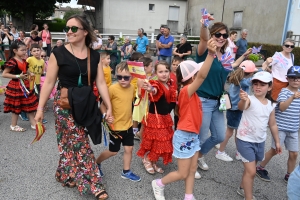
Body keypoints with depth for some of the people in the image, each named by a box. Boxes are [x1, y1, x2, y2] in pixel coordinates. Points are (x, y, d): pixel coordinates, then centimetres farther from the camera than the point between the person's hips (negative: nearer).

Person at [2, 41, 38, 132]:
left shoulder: (24, 61, 6)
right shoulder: (12, 61, -19)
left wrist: (29, 74, 5)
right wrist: (18, 76, -23)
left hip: (25, 85, 8)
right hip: (16, 86, -8)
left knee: (30, 104, 11)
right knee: (16, 106, 5)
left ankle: (33, 124, 20)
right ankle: (13, 126, 21)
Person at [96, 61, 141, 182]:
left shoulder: (132, 88, -2)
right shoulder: (113, 89, -21)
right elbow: (103, 104, -15)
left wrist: (129, 117, 9)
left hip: (128, 125, 5)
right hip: (116, 126, -5)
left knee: (129, 149, 13)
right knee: (113, 151, 10)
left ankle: (126, 172, 31)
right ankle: (96, 163, 36)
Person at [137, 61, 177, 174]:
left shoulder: (171, 85, 3)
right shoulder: (156, 84, -19)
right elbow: (155, 91, -45)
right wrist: (151, 89, -67)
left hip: (166, 117, 7)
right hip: (154, 117, -7)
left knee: (164, 142, 14)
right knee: (155, 141, -1)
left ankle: (154, 162, 33)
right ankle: (146, 159, 26)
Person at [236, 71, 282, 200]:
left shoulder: (270, 105, 1)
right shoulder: (250, 100, -18)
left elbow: (273, 125, 13)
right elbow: (241, 107, -44)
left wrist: (277, 141, 18)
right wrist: (243, 100, -66)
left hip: (260, 141, 6)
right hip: (245, 140, -6)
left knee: (250, 168, 22)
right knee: (251, 171, -8)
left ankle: (242, 188, 44)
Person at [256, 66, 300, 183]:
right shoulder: (284, 91, -12)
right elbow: (282, 107, -30)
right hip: (280, 127, -5)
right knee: (274, 150, 3)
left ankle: (289, 176, 26)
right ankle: (260, 168, 22)